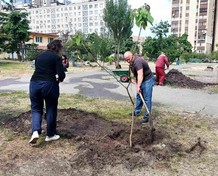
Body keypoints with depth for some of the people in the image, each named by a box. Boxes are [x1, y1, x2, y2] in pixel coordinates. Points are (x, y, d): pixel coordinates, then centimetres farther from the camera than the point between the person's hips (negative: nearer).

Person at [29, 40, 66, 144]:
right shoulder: (56, 58, -2)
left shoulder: (39, 56, 17)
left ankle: (35, 131, -2)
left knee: (36, 109, 17)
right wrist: (60, 79, 11)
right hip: (49, 85, -5)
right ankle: (50, 135, 21)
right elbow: (61, 74, -11)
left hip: (34, 83, 5)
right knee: (51, 110, 11)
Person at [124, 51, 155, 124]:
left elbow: (140, 75, -36)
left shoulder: (138, 61, -27)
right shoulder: (131, 62, 5)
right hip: (141, 81, 10)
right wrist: (136, 84, 4)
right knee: (139, 97, 19)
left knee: (147, 99, -8)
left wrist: (138, 86, -41)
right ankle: (136, 112, 33)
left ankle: (147, 117, -2)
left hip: (148, 80, -10)